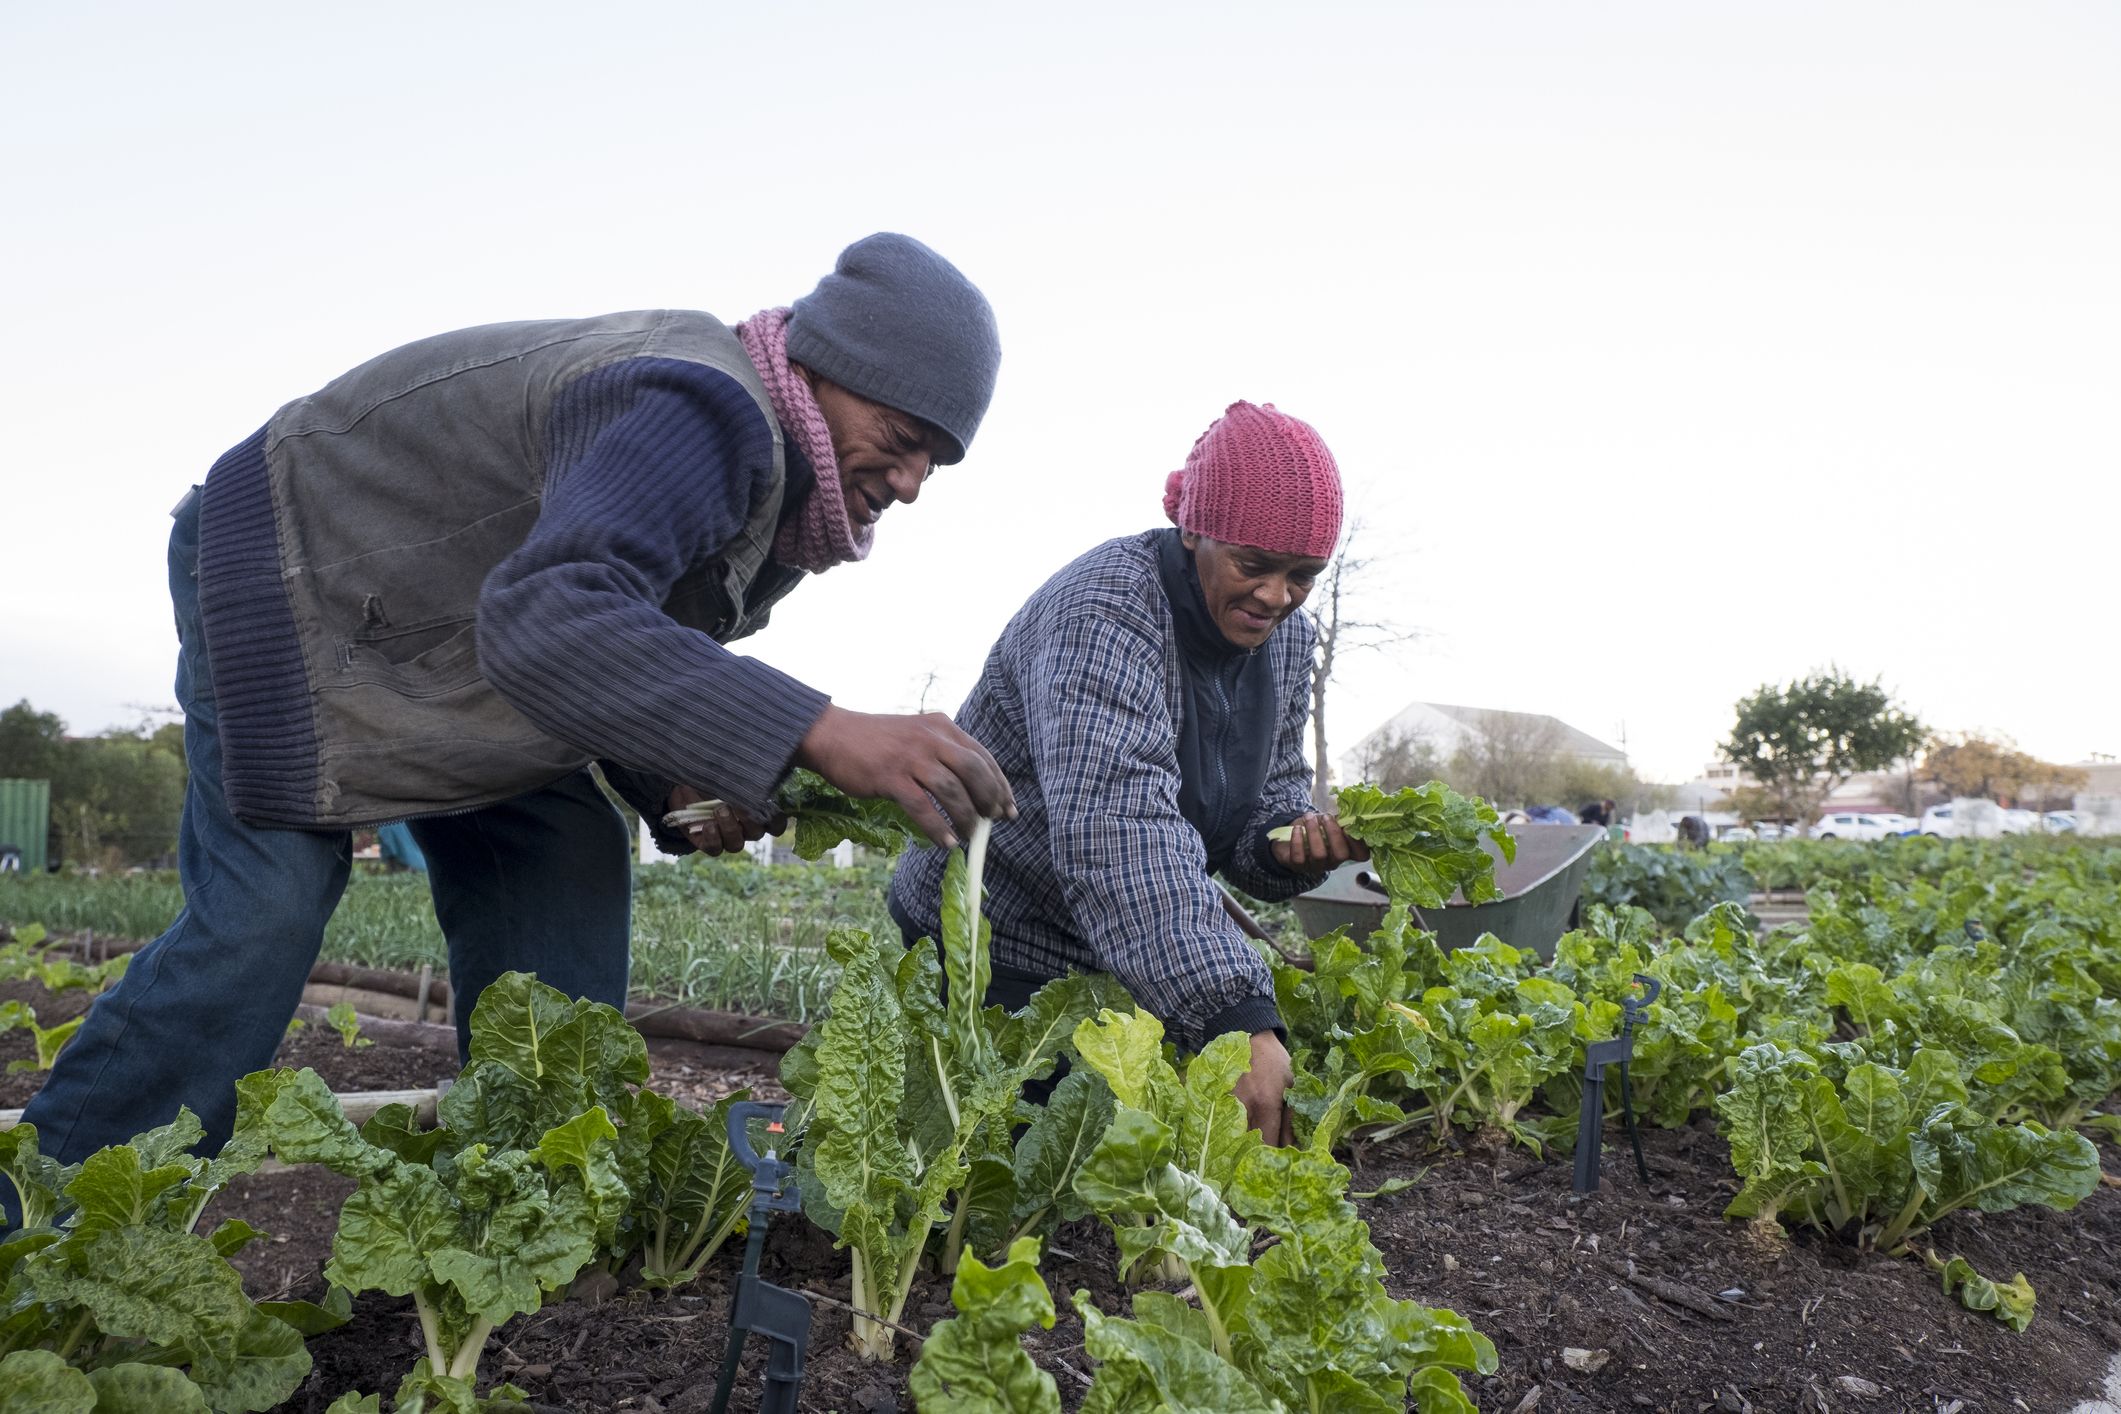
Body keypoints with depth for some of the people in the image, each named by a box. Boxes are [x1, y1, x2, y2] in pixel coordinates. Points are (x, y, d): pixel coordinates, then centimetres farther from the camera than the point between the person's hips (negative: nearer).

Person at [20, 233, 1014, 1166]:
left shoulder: (772, 497, -2)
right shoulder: (712, 411, -34)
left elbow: (612, 652, 5)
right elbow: (547, 618, -51)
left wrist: (676, 785, -15)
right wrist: (819, 733, -60)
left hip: (433, 639, 9)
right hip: (286, 565, -8)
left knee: (561, 866, -3)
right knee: (266, 913, -15)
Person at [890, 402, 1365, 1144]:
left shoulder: (1285, 638, -1)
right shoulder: (1104, 614, -28)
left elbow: (1267, 796, 8)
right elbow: (1120, 833, -42)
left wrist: (1291, 841, -18)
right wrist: (1237, 1020, -51)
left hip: (1126, 968, 7)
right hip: (994, 958, -7)